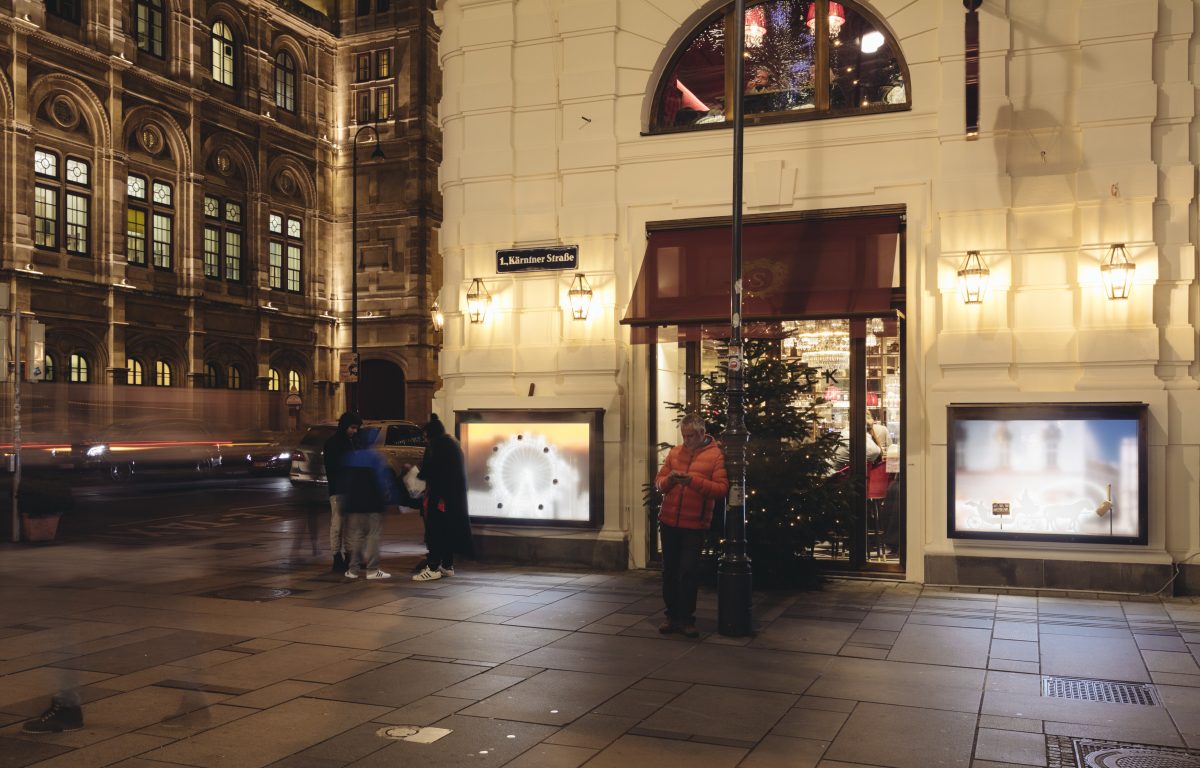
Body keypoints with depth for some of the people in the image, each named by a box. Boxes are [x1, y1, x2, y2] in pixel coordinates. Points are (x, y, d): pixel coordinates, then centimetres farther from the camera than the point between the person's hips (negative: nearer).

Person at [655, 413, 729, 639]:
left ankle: (686, 619, 11)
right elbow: (658, 481, 11)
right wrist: (668, 480, -12)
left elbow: (721, 489, -13)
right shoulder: (674, 452, 9)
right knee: (670, 570, 10)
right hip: (669, 522, 4)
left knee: (689, 572, -2)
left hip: (695, 525, -4)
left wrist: (693, 480, -23)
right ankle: (672, 615, 22)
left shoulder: (716, 455, -5)